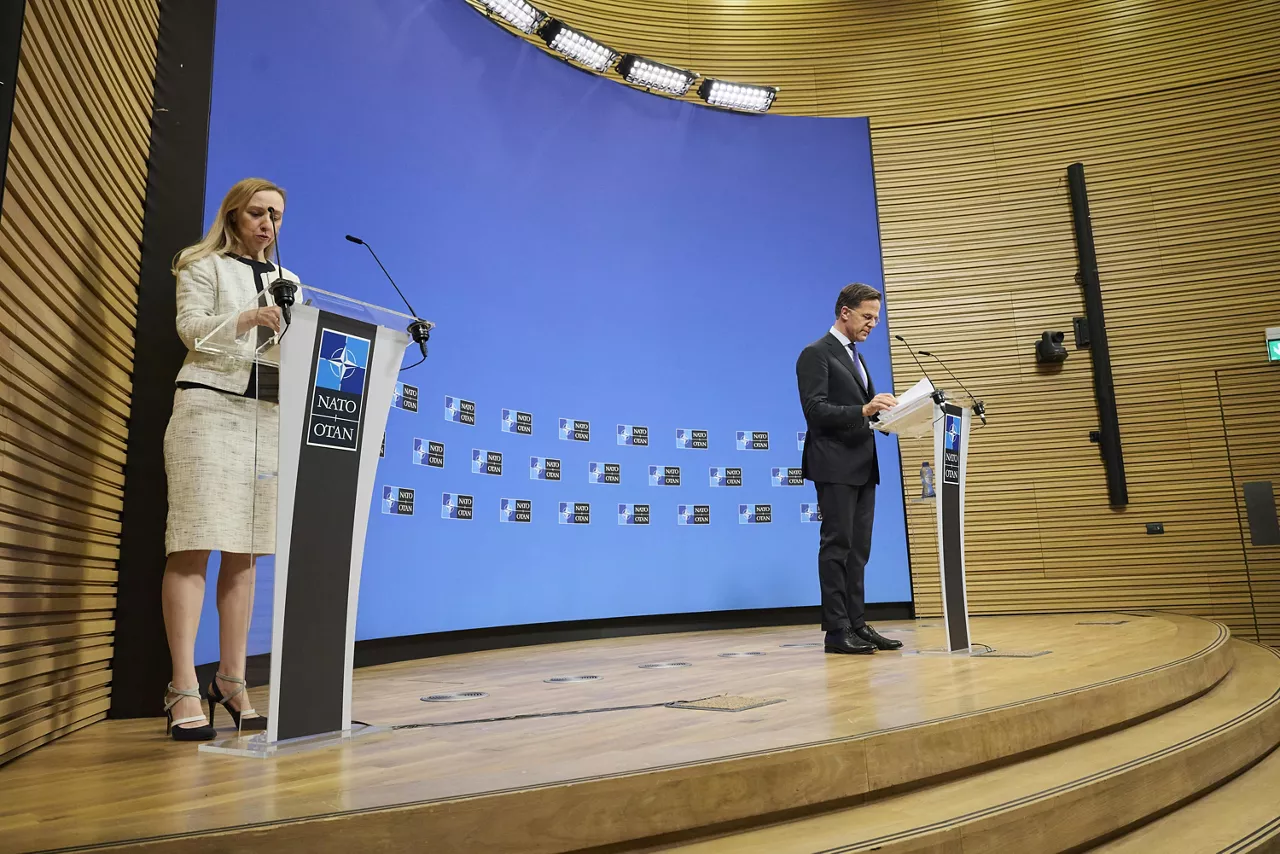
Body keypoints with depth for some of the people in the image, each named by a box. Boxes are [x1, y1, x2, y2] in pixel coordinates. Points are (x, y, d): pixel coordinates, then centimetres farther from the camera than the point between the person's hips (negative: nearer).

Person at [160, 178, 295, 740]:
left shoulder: (287, 282, 22)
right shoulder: (205, 265, 10)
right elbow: (191, 328, -5)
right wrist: (247, 319, -22)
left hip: (268, 414, 5)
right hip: (210, 404, -4)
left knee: (244, 551, 3)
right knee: (195, 545, -11)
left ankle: (231, 680, 7)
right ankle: (184, 690, -10)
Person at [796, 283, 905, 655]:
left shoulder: (855, 357, 22)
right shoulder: (816, 354, -5)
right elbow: (816, 410, -16)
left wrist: (884, 413, 2)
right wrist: (864, 410, -26)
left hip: (862, 467, 8)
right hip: (835, 466, -8)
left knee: (858, 550, 8)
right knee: (837, 547, -5)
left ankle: (857, 625, 14)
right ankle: (836, 631, 0)